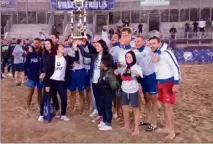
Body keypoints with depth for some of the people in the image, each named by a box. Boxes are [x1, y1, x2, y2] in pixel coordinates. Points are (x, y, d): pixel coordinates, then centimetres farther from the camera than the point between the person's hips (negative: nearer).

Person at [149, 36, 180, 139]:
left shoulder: (166, 53, -16)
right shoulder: (153, 54, 6)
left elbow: (176, 67, -17)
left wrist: (176, 83, -21)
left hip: (168, 82, -7)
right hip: (159, 82, 7)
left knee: (168, 106, -5)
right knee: (164, 106, 14)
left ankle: (172, 131, 7)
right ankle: (167, 128, 26)